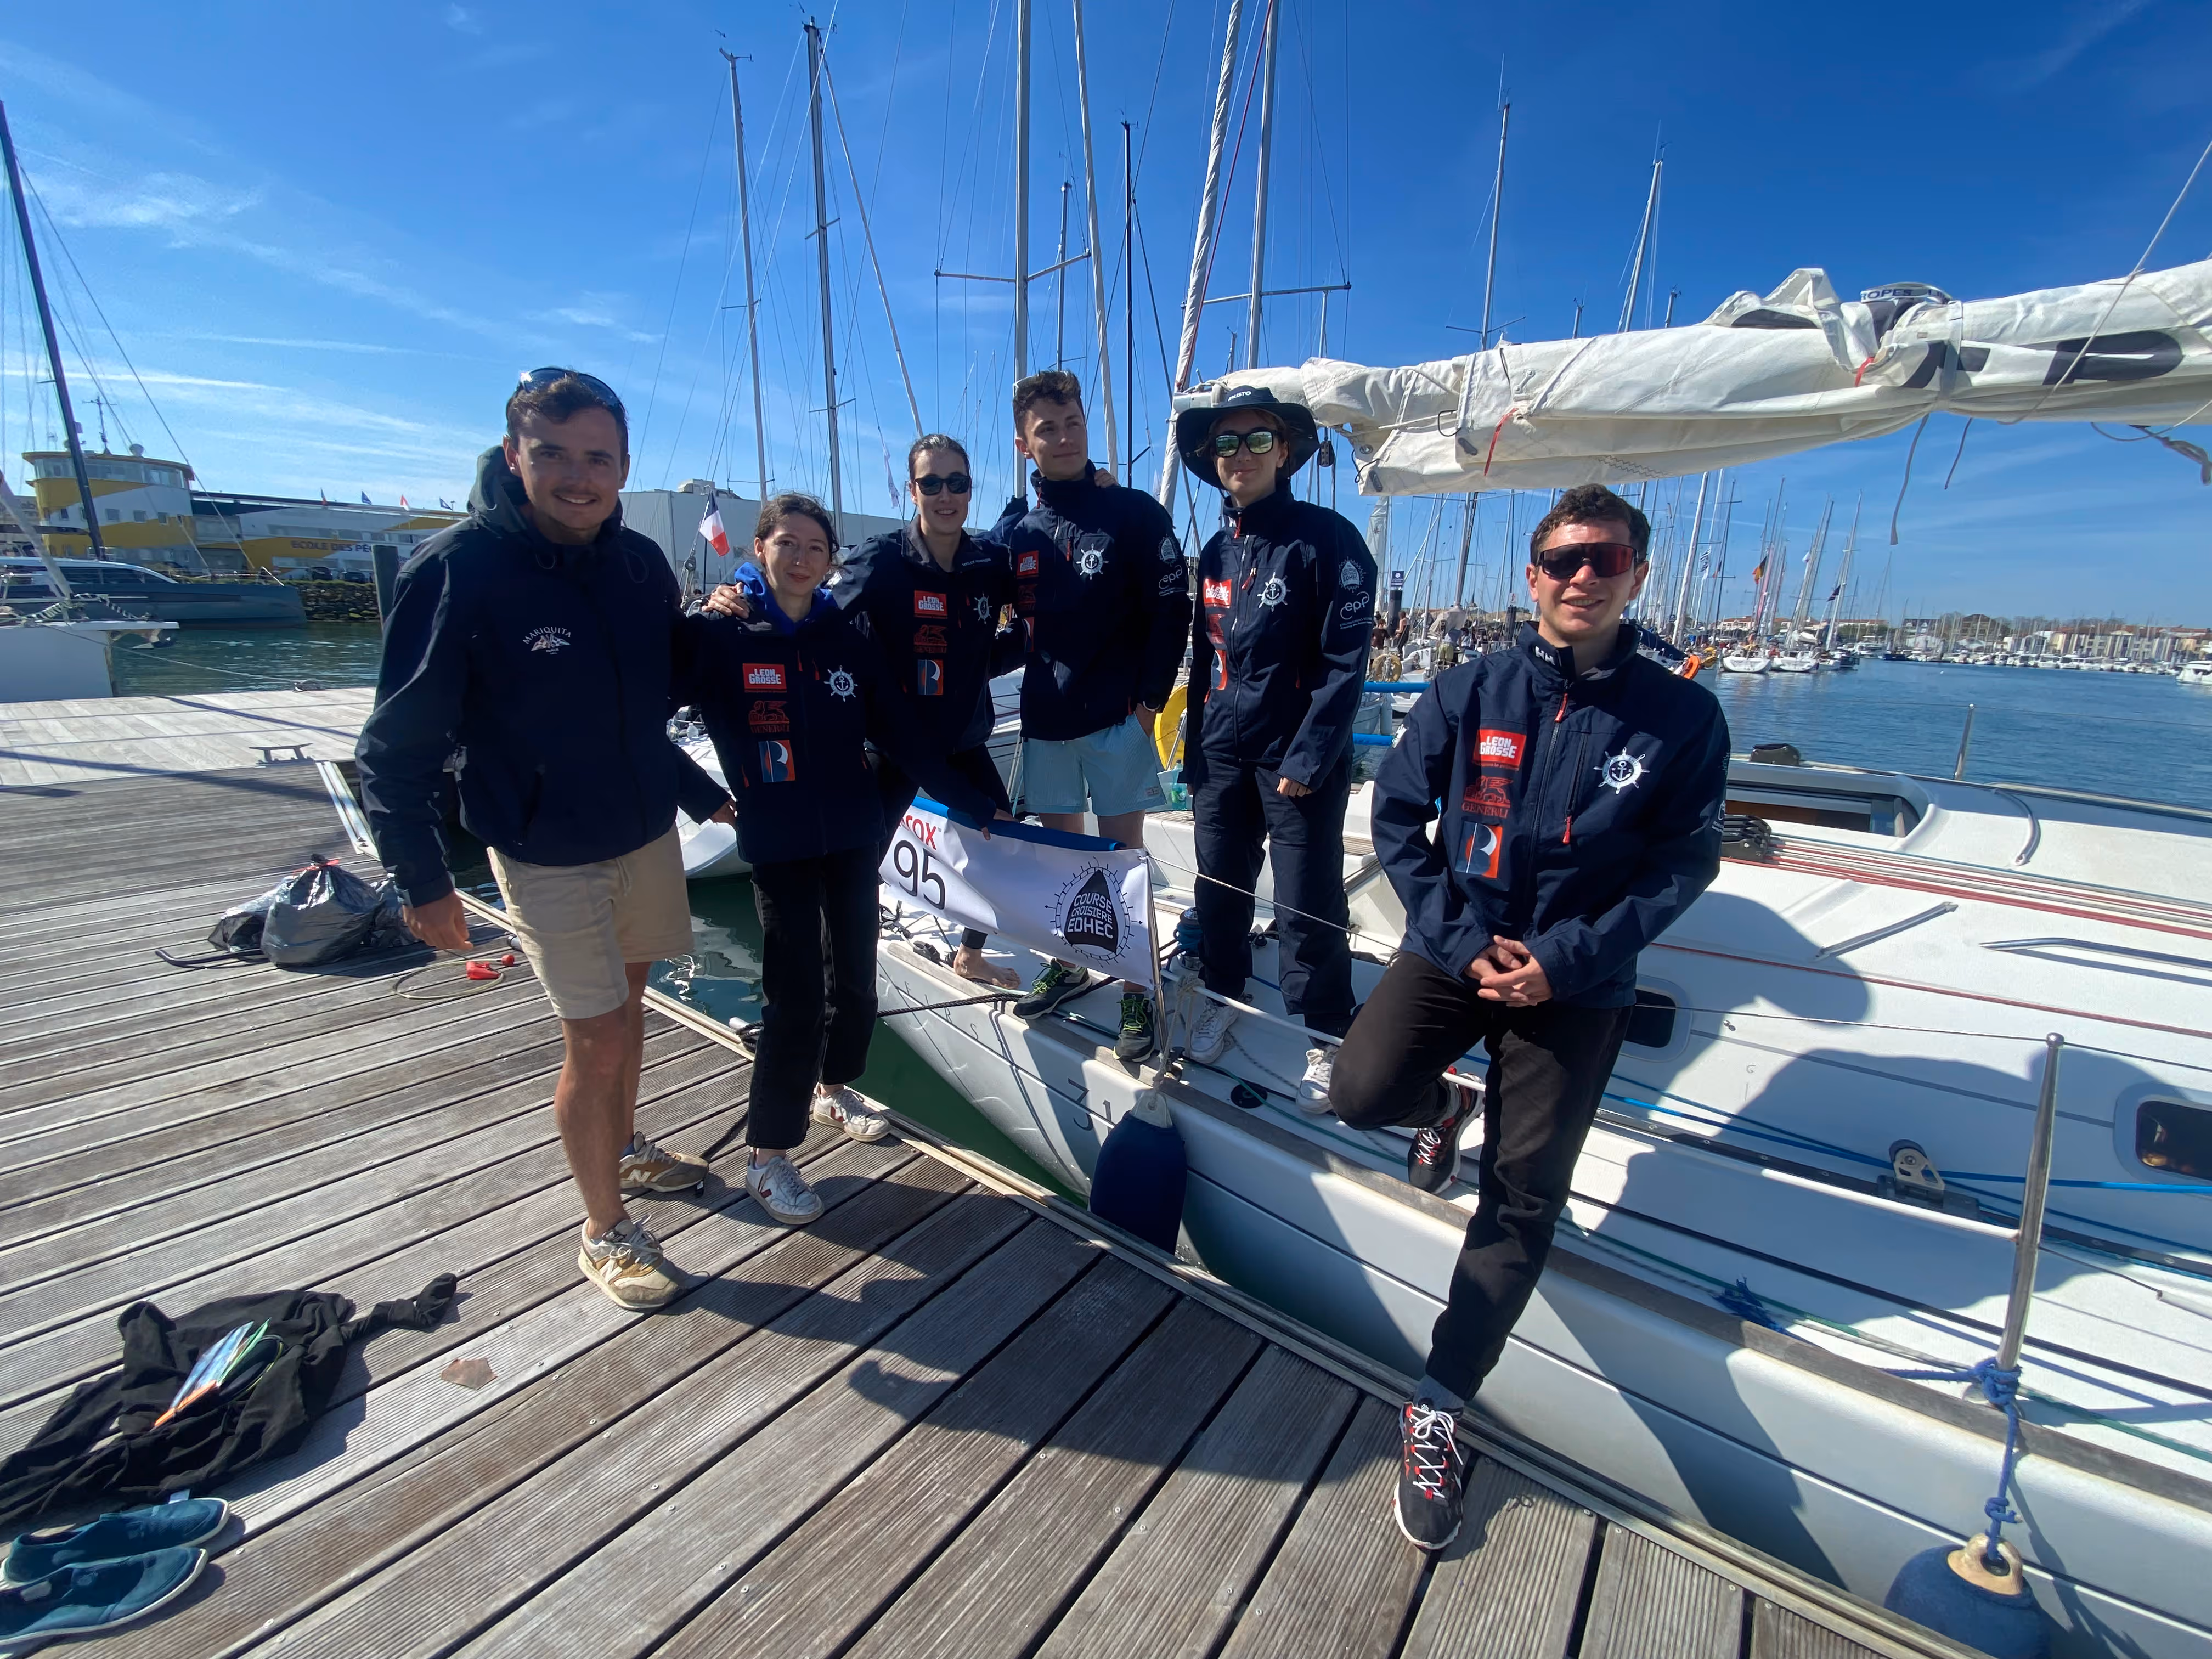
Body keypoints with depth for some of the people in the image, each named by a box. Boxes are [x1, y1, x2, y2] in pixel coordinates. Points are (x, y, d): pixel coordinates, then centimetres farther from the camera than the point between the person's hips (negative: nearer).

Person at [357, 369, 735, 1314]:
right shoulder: (458, 569, -18)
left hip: (648, 833, 6)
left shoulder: (641, 565, -1)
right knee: (595, 1039, 1)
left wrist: (699, 793, 19)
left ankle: (623, 1151, 44)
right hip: (546, 855, -5)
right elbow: (398, 746, -14)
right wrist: (421, 878, -18)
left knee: (627, 1001, 20)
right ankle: (604, 1234, 21)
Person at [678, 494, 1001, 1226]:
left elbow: (899, 729, 4)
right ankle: (767, 1154, 14)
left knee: (855, 972, 14)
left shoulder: (850, 632, 4)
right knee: (795, 996, -3)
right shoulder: (721, 633, -6)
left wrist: (968, 800, 2)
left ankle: (834, 1086, 39)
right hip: (779, 842, -4)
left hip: (854, 834, 4)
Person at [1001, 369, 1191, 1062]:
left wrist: (1150, 699, -11)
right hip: (1045, 723, 4)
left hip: (1117, 720, -4)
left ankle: (1137, 992, 11)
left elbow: (1171, 610, -6)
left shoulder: (1135, 514, -2)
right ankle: (1067, 965, 29)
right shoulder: (1017, 535, 10)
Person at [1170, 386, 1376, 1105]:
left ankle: (1324, 1037, 19)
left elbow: (1345, 659, -12)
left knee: (1307, 908, 2)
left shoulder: (1326, 538, -8)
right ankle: (1224, 993, 35)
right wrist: (1194, 751, 14)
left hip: (1298, 759, -5)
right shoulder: (1215, 551, 11)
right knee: (1218, 886, 14)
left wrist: (1309, 756, -17)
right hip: (1222, 753, 6)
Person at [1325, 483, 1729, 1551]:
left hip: (1577, 982, 0)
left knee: (1523, 1199, 2)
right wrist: (1461, 940, -11)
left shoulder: (1682, 717, -3)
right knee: (1361, 1091, -21)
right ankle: (1445, 1105, 18)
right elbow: (1397, 816, -1)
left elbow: (1682, 862, -2)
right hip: (1453, 947, 1)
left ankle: (1438, 1410, 19)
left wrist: (1566, 961, -14)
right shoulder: (1469, 691, -3)